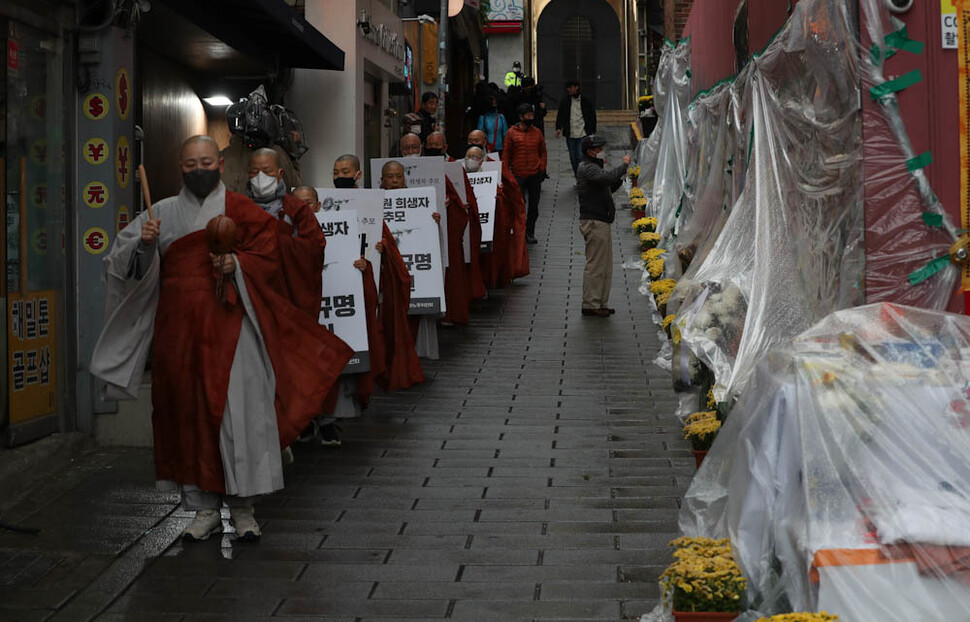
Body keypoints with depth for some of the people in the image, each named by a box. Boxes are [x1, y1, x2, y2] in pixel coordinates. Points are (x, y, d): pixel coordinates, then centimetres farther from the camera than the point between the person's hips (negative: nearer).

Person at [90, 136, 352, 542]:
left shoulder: (241, 210, 5)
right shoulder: (164, 212, 13)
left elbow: (268, 256, 1)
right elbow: (124, 260, 7)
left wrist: (237, 264, -17)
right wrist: (144, 243, -13)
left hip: (231, 328, -3)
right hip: (180, 330, 3)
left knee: (239, 413, -8)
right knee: (190, 414, 4)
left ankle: (242, 506, 3)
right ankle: (205, 508, 12)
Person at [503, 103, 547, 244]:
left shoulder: (537, 133, 7)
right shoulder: (512, 133, -2)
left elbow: (543, 152, 14)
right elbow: (506, 154, 1)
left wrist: (542, 168, 3)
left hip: (535, 175, 3)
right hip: (518, 175, -3)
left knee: (534, 206, 7)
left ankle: (530, 233, 18)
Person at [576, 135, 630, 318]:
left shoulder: (593, 167, 21)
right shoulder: (587, 169, -13)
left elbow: (607, 188, 25)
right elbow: (607, 177, -30)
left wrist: (619, 179, 8)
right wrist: (624, 165, -18)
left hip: (601, 222, 11)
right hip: (594, 222, -11)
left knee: (605, 266, 13)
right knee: (595, 265, -7)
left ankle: (600, 303, 19)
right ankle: (590, 305, -2)